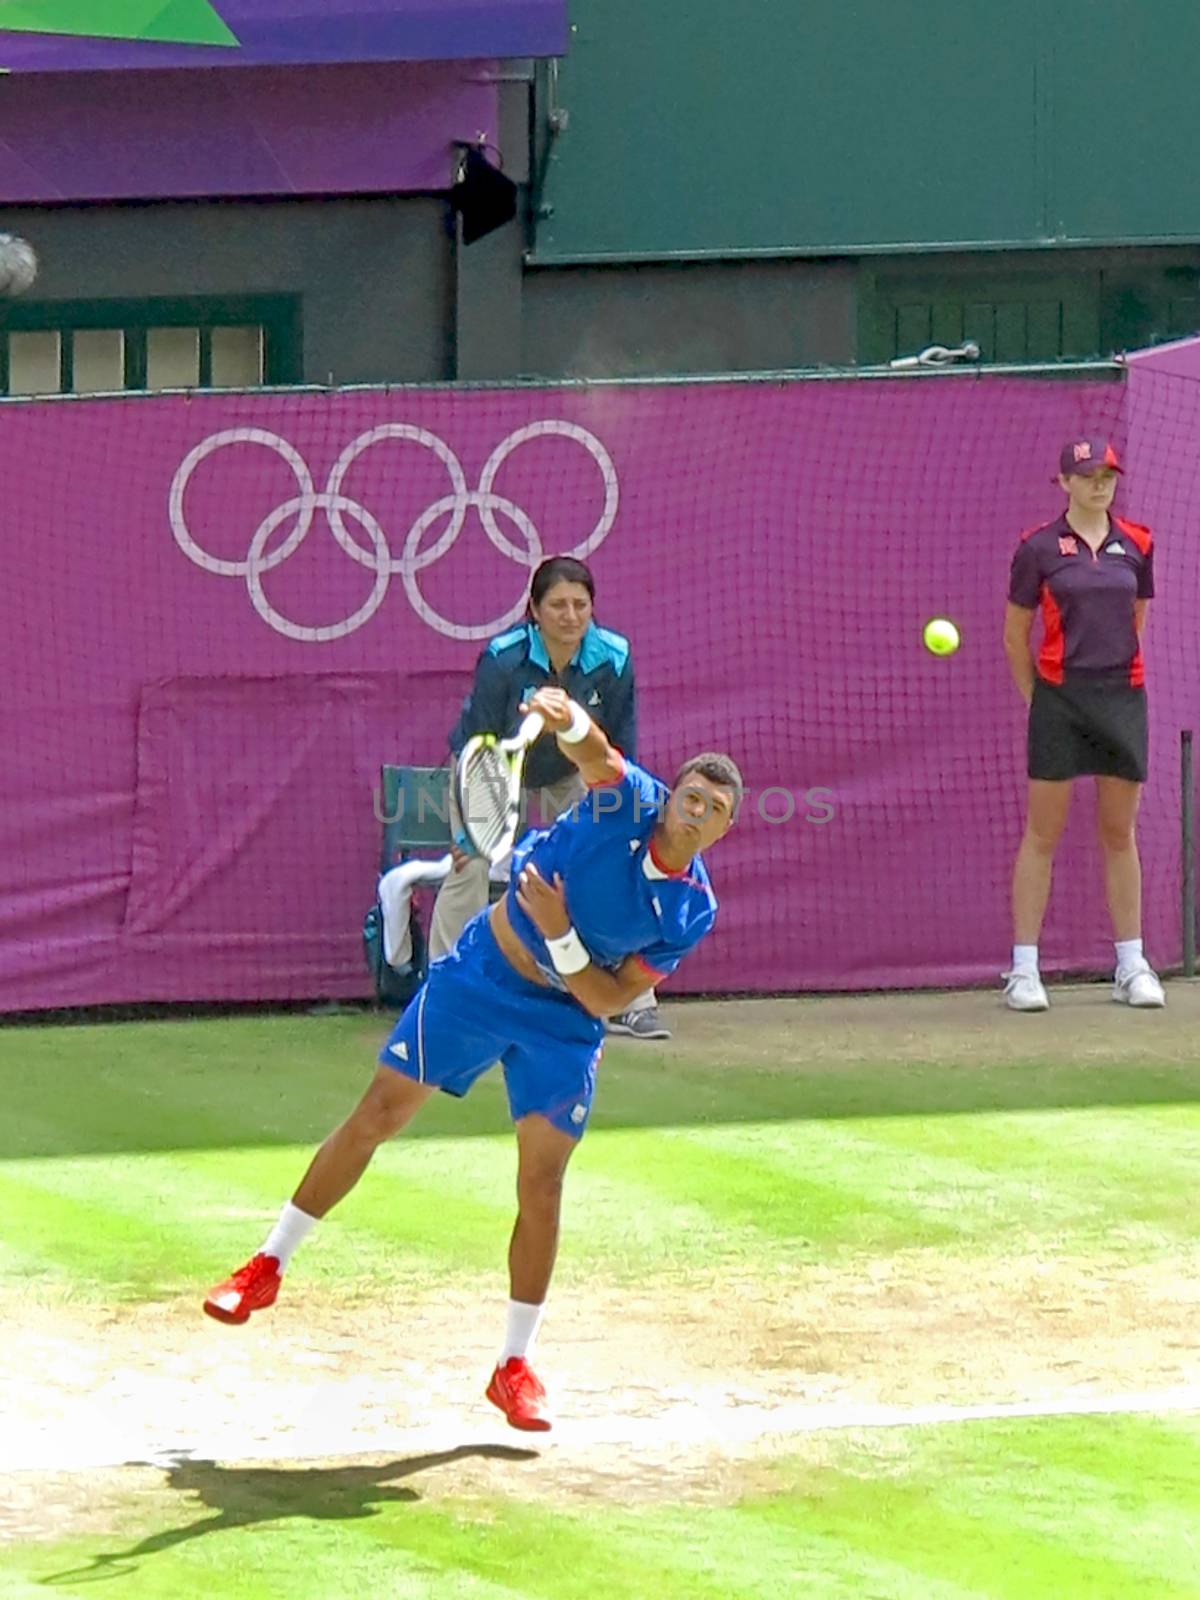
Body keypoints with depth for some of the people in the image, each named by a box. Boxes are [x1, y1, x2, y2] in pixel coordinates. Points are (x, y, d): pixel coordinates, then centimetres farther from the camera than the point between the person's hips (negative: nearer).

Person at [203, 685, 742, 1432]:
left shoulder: (692, 913, -11)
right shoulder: (629, 803, -16)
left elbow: (607, 1002, -13)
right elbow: (592, 749, -38)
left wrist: (561, 935, -27)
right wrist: (567, 719, -60)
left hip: (566, 1020, 1)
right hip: (482, 975, -1)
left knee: (542, 1183, -5)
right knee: (378, 1113, -1)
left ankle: (516, 1367, 7)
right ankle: (269, 1266, 14)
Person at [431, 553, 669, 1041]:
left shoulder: (613, 659, -25)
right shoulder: (502, 660, -33)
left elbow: (621, 750, -11)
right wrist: (470, 828, -22)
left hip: (573, 772, 3)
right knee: (470, 868, -16)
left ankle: (630, 1004, 1)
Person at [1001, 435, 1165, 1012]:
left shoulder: (1136, 545, 7)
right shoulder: (1038, 548, -2)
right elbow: (1015, 635, 5)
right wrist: (1037, 699, 7)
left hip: (1124, 698, 3)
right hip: (1059, 699, -3)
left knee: (1119, 834, 8)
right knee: (1042, 834, -1)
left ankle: (1131, 965, 14)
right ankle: (1024, 969, 2)